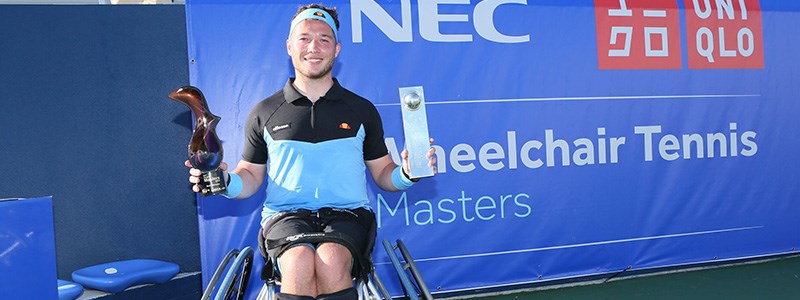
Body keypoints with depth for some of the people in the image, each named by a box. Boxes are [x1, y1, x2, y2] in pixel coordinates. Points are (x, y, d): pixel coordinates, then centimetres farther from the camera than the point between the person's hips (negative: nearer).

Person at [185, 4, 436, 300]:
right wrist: (225, 181, -5)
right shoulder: (265, 112, 13)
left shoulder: (362, 109, 14)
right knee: (300, 264, -33)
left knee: (331, 261, -34)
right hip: (286, 215, 0)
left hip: (346, 213, 0)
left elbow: (383, 174, 16)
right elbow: (251, 176, 17)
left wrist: (406, 173, -6)